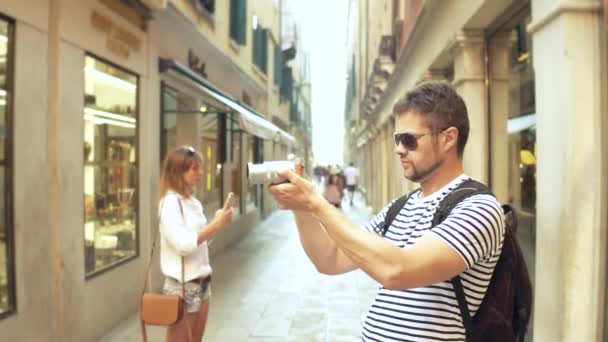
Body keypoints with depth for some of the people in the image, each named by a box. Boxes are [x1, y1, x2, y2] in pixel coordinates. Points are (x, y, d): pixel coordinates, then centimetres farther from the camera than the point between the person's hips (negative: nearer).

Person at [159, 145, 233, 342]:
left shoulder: (193, 202, 7)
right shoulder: (170, 202, -16)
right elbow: (183, 244, -25)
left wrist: (218, 222, -1)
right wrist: (216, 224, -23)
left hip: (201, 282, 8)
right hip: (182, 285, -8)